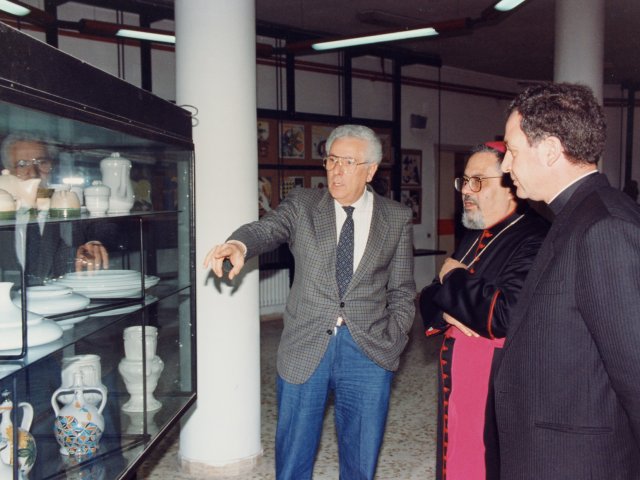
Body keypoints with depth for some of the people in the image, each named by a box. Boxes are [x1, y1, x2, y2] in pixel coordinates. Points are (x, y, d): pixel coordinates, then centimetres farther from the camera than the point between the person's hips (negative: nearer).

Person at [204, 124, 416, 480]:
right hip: (305, 350, 0)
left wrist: (392, 343, -2)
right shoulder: (302, 204, 4)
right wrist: (239, 243, -37)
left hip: (368, 352, 1)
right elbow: (268, 228, -15)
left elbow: (402, 292, 8)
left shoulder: (397, 219, 5)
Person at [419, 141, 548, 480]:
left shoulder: (533, 240, -19)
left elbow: (505, 315, -29)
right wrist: (446, 312, -10)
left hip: (497, 392, -8)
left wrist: (455, 279, -13)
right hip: (455, 381, 8)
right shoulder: (473, 236, 11)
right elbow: (430, 297, 14)